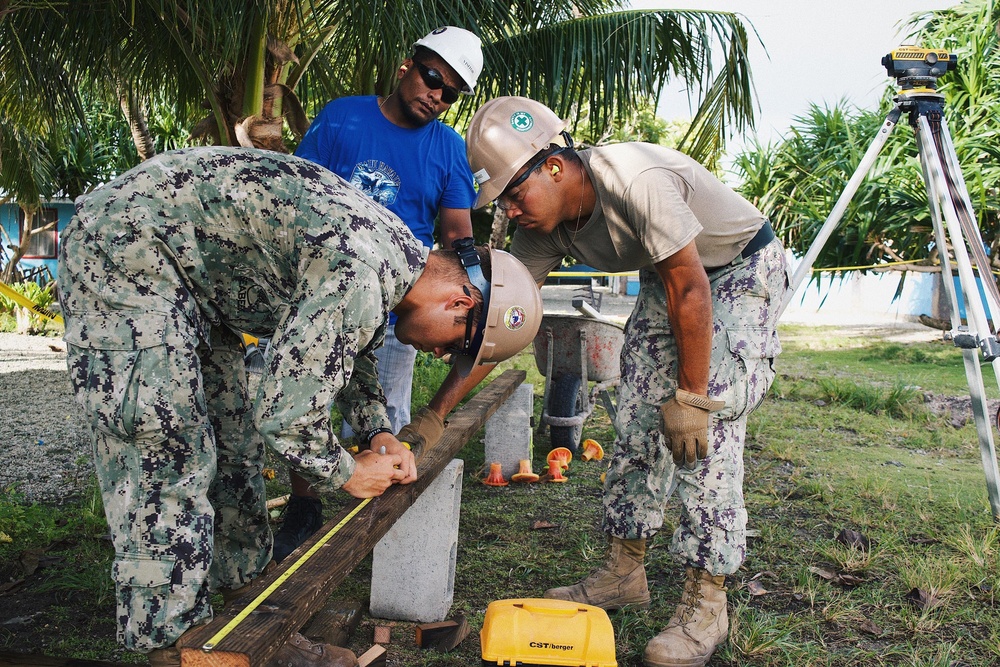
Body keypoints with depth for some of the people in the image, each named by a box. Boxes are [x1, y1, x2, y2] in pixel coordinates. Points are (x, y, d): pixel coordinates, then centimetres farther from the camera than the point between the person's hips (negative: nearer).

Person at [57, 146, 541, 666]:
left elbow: (348, 350, 21)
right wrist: (346, 473, -6)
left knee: (233, 449, 11)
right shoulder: (361, 277, -29)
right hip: (126, 249, -10)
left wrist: (379, 434, 10)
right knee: (169, 458, -11)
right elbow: (285, 417, -25)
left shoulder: (398, 252, 2)